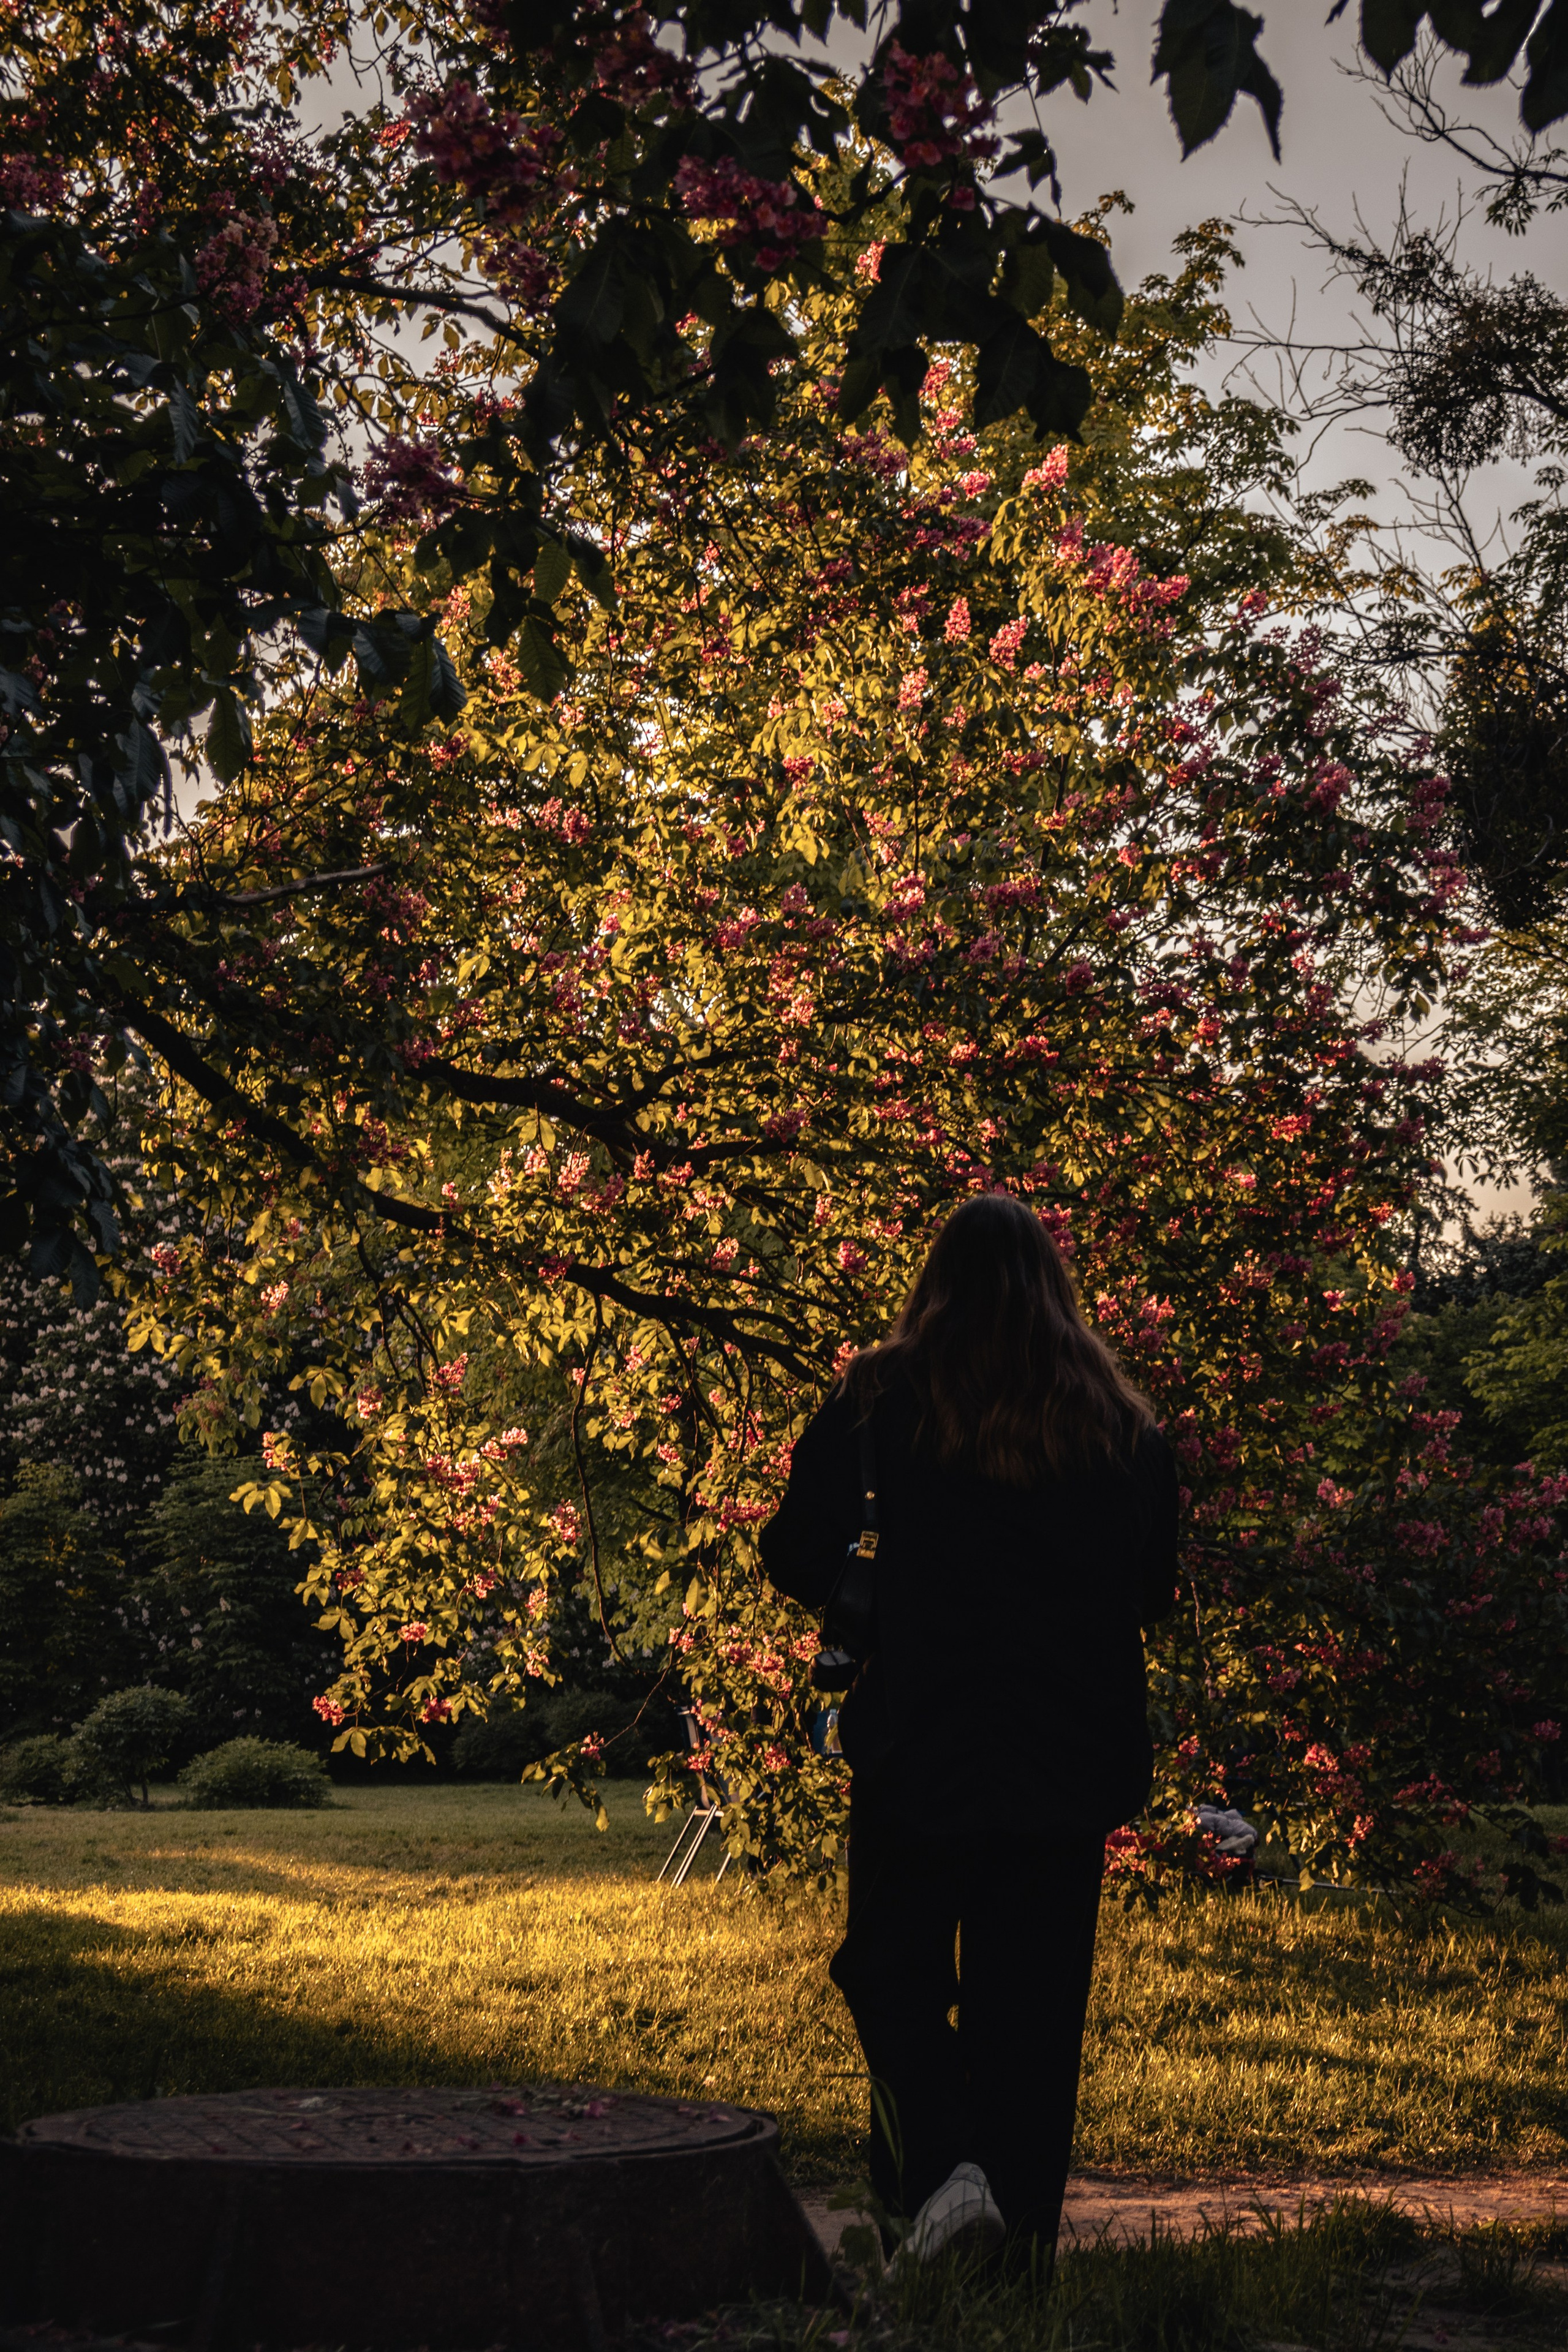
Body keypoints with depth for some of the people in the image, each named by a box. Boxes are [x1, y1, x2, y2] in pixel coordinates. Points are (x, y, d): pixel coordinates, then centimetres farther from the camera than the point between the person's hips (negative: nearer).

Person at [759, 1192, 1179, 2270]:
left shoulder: (883, 1397, -6)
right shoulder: (1124, 1421, 3)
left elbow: (798, 1563, -4)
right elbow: (1155, 1594, 9)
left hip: (922, 1747, -2)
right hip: (1073, 1759, 3)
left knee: (893, 1970, 14)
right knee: (1033, 2000, 11)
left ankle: (942, 2166, -8)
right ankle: (1023, 2240, 14)